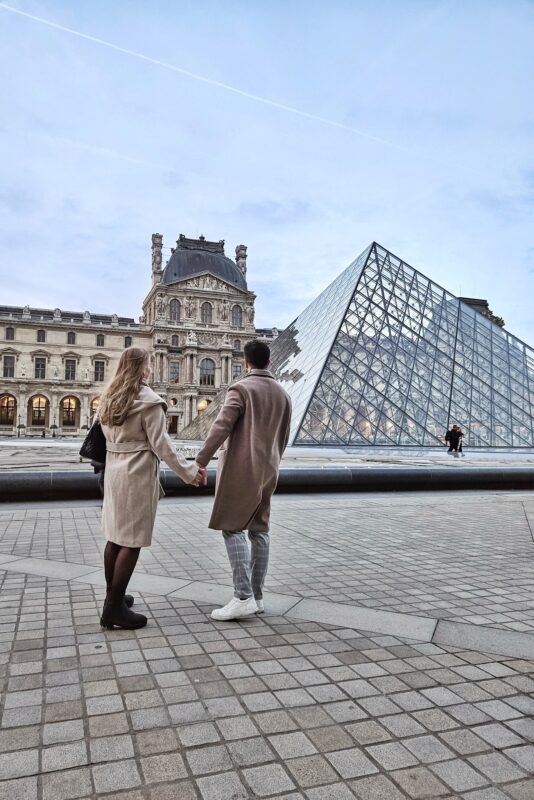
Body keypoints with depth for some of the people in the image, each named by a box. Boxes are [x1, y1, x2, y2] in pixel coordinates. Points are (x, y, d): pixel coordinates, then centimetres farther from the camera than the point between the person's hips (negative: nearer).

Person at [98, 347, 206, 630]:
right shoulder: (148, 400, -13)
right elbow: (160, 444, -15)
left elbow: (110, 436, 12)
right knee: (132, 540, -1)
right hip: (138, 473, -8)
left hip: (114, 470, 8)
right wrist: (189, 471, -9)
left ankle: (112, 597, 27)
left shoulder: (108, 399, 11)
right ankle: (114, 609, 3)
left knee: (116, 536, 16)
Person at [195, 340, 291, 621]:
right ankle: (256, 595, 14)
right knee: (259, 529, 10)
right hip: (266, 470, 7)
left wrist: (200, 461, -18)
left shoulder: (241, 388, -10)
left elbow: (221, 427, -19)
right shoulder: (282, 394, 11)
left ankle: (243, 597, -9)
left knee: (232, 528, -3)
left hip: (240, 468, -7)